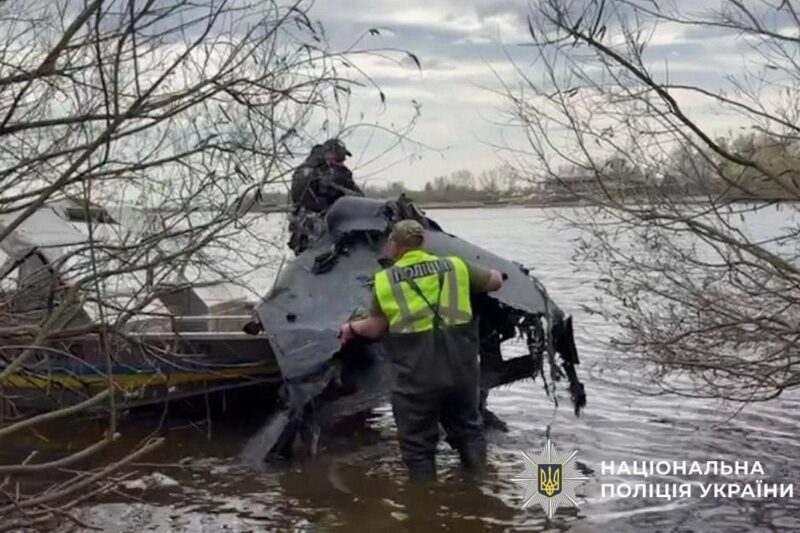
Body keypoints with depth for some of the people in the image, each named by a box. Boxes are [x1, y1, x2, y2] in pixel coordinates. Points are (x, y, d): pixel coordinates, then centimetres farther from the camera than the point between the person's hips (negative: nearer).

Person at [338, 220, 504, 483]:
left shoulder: (385, 280, 0)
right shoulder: (454, 266, 7)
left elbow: (375, 328, 4)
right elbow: (496, 281, 17)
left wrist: (351, 328, 24)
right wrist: (492, 273, 41)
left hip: (415, 377, -3)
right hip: (460, 370, 3)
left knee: (418, 445, 10)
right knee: (468, 429, 22)